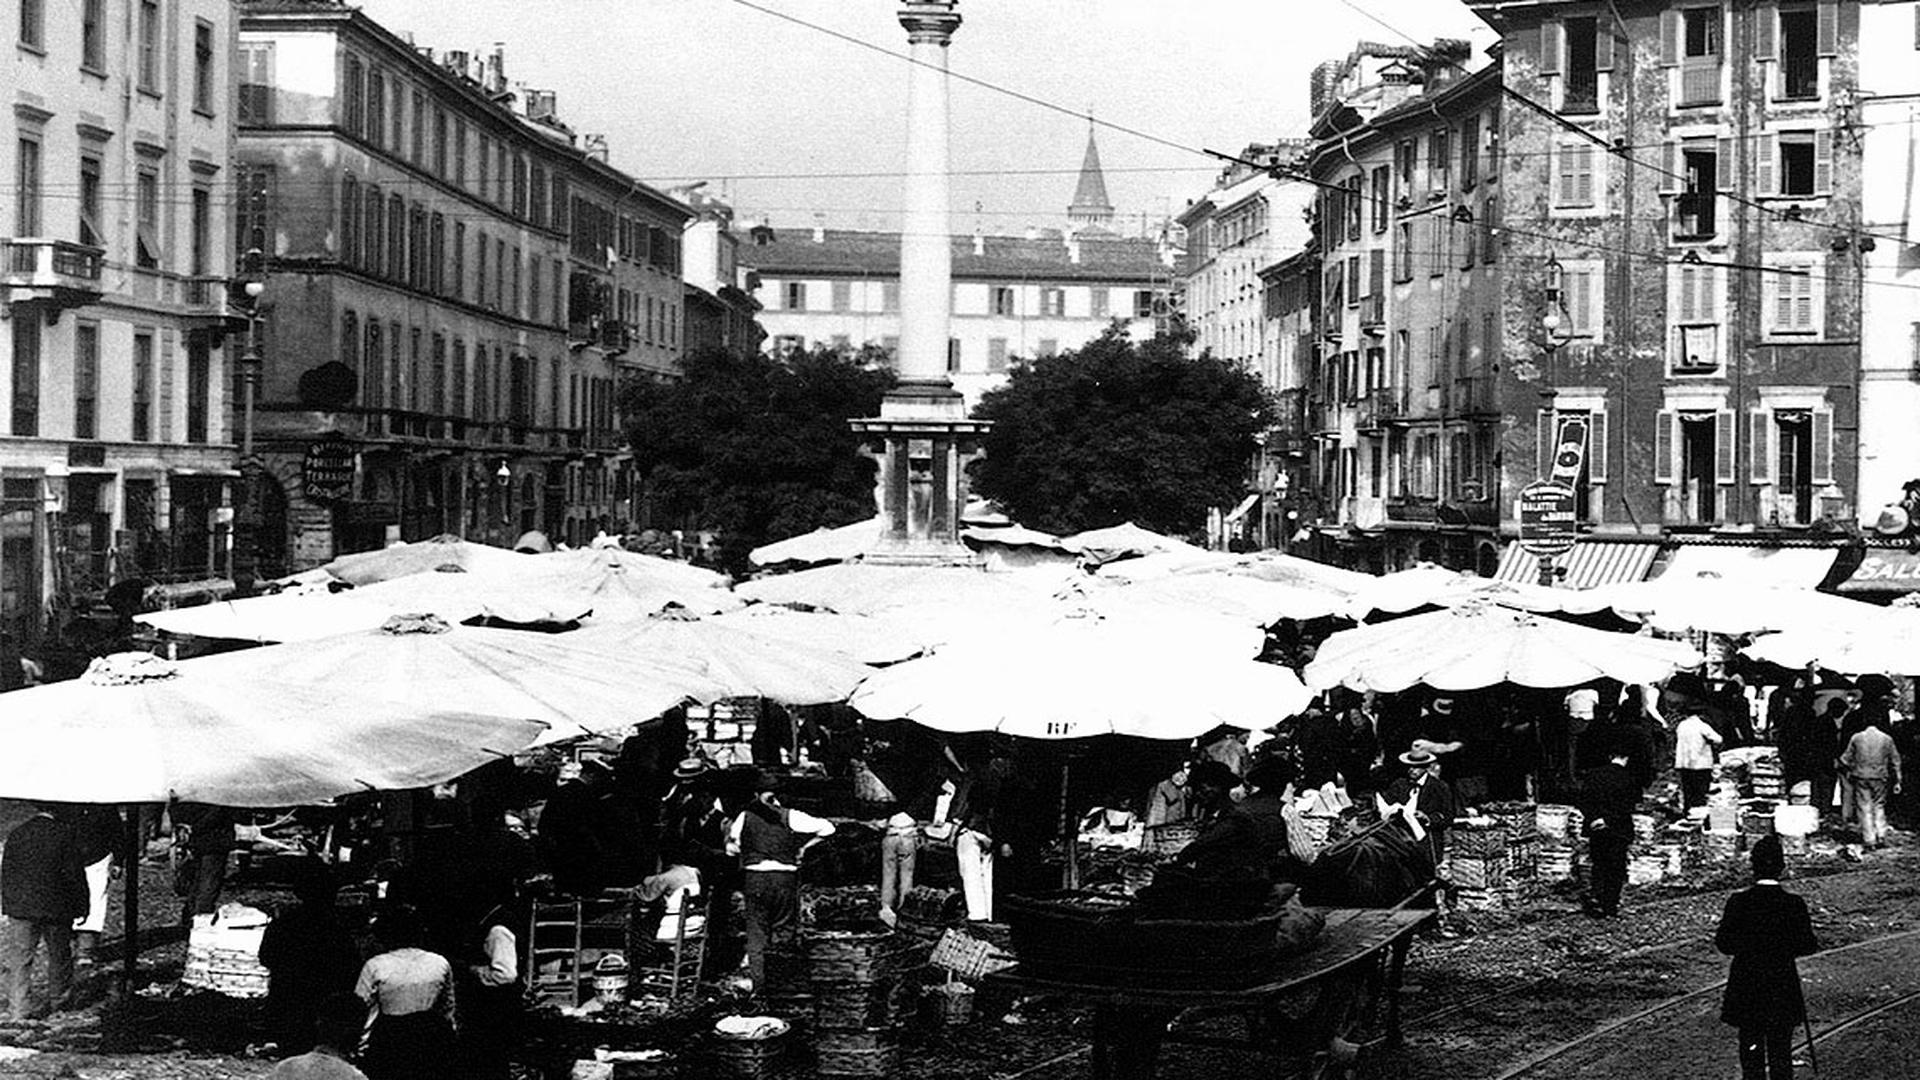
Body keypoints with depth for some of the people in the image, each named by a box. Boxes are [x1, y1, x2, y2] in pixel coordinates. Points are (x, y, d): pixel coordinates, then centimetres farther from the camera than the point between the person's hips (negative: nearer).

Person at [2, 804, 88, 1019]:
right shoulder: (64, 833, -11)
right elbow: (74, 874, -7)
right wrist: (81, 906, 2)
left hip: (21, 905, 2)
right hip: (56, 905, -2)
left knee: (19, 958, 5)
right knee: (59, 955, 17)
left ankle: (17, 1007, -1)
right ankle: (58, 999, 27)